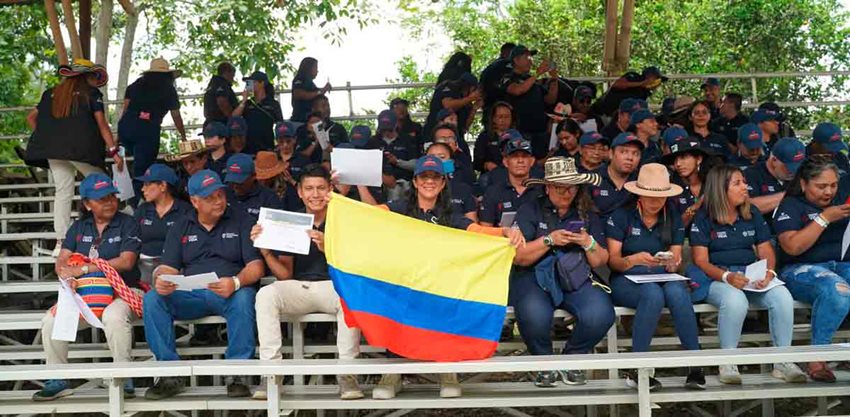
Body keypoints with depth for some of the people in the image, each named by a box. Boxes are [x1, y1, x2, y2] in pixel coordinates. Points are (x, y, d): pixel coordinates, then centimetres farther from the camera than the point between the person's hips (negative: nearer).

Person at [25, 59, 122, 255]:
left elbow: (31, 117, 22)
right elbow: (102, 124, -1)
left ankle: (60, 242, 4)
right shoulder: (91, 93, 4)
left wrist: (45, 137, 24)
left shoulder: (51, 93, 19)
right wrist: (114, 151, -1)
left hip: (52, 150, 5)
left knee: (63, 191, 6)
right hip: (81, 149, -5)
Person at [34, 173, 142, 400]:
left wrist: (84, 268, -14)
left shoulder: (127, 224, 0)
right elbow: (61, 261, 7)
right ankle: (57, 380, -1)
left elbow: (126, 262, -12)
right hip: (83, 293, 5)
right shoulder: (79, 227, 15)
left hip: (121, 291, -5)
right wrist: (66, 277, -18)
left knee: (114, 316, -37)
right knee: (51, 321, -17)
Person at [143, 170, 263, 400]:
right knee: (152, 299, -23)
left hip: (229, 293, -3)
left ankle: (236, 374, -26)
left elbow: (256, 266, -2)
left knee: (244, 299, -37)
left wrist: (236, 282, -24)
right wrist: (161, 281, -16)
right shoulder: (180, 228, 18)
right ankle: (170, 374, -16)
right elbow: (169, 268, 10)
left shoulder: (242, 223, 8)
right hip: (190, 295, 3)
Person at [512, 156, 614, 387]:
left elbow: (600, 261, 12)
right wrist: (549, 240, -15)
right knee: (534, 316, -35)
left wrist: (588, 243, -8)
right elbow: (518, 257, -4)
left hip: (577, 278, 3)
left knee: (601, 314, -28)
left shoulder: (587, 214, 14)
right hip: (535, 277, -3)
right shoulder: (530, 210, 4)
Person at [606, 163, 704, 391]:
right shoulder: (621, 216, -1)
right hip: (627, 280, -3)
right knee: (653, 294, -37)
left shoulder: (673, 218, 11)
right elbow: (613, 260, -5)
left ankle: (695, 365, -28)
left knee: (677, 291, -34)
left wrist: (673, 263, -17)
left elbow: (676, 258, 8)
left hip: (664, 277, 3)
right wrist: (634, 259, -26)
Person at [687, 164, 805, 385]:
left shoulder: (753, 213, 15)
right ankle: (727, 363, -21)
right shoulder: (704, 218, 0)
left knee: (783, 297, -25)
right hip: (715, 278, -4)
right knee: (735, 300, -37)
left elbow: (766, 252, 12)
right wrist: (726, 276, -23)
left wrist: (769, 272, -10)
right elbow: (701, 260, -6)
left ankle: (783, 362, -12)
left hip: (751, 276, 5)